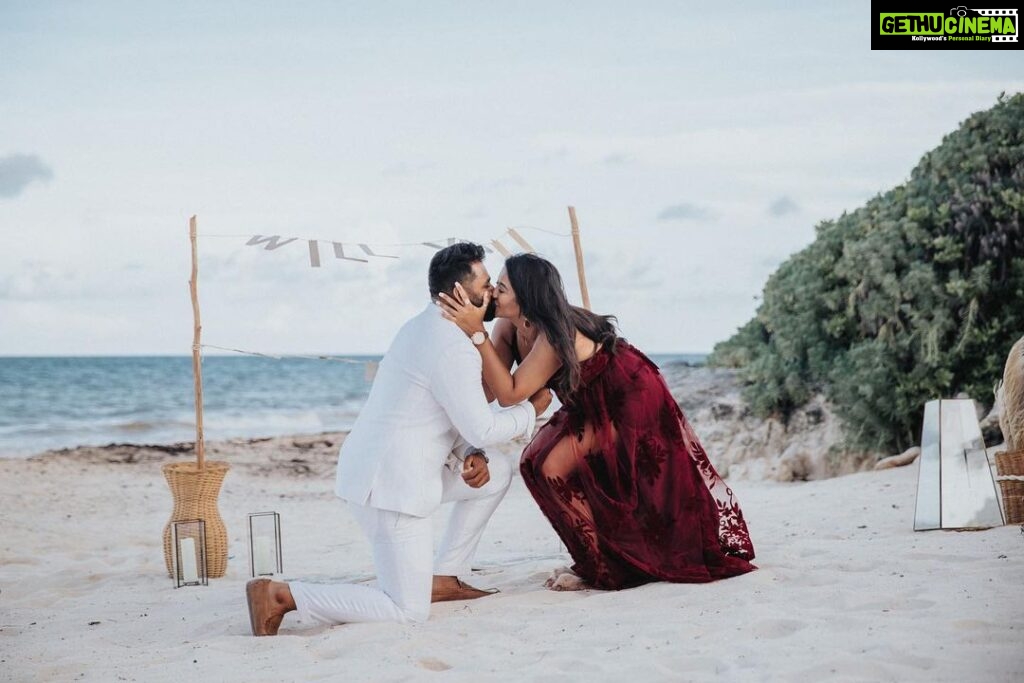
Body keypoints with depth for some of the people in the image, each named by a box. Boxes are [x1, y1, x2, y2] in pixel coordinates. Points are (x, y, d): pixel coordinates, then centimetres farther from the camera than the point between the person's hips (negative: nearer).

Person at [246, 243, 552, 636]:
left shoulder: (425, 327, 14)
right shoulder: (452, 346, -18)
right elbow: (482, 428, -15)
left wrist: (471, 455, 1)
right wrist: (533, 409, 3)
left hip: (381, 470, 10)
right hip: (391, 484, -10)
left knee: (496, 473, 19)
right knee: (408, 611, -7)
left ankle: (443, 579, 20)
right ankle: (281, 595, -10)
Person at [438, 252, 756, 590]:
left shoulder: (556, 334, -35)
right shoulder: (509, 325, -11)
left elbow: (509, 393, -39)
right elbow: (488, 387, -16)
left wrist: (477, 332, -44)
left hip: (630, 401, -8)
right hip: (591, 407, 8)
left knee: (553, 466, -16)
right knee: (536, 463, -3)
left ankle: (604, 566, -1)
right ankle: (597, 561, 10)